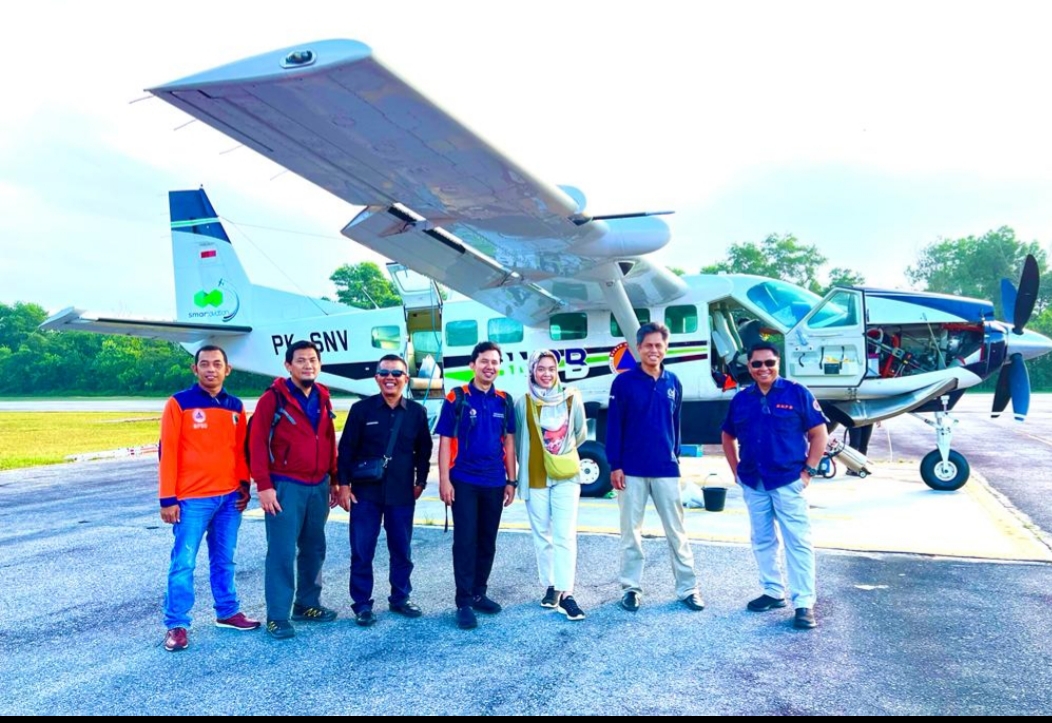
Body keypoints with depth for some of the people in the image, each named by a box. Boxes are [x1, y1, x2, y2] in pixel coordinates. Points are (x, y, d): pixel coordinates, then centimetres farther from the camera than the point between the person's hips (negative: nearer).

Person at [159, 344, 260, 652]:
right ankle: (176, 625, 8)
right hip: (192, 499, -4)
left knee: (224, 560, 15)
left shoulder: (235, 406, 9)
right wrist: (168, 499, -10)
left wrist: (244, 484, 8)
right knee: (183, 563, 0)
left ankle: (228, 612, 28)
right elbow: (168, 452, -7)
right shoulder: (179, 403, -6)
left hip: (230, 497, 5)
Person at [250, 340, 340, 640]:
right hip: (286, 486, -6)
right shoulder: (273, 398, -8)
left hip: (319, 486, 6)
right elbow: (257, 443, -11)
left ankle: (308, 604, 27)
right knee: (282, 552, -3)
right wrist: (264, 485, -15)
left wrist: (334, 480, 14)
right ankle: (277, 617, 4)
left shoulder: (323, 399, 10)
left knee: (314, 548, 14)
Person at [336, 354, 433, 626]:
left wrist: (420, 482, 10)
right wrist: (344, 484, -5)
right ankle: (362, 604, 16)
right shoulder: (361, 409, -4)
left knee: (402, 550, 12)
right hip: (365, 492, -2)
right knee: (362, 551, 3)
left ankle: (400, 598, 28)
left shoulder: (417, 412, 2)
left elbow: (423, 451, 12)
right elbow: (346, 449, -2)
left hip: (402, 494, 2)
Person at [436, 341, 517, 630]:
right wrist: (444, 480, -12)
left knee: (487, 541, 12)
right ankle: (464, 602, 5)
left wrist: (511, 480, 7)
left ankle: (479, 594, 25)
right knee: (465, 541, -1)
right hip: (464, 481, -4)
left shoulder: (504, 401, 6)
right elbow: (445, 441, -6)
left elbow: (509, 441, 10)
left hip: (494, 482, 4)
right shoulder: (456, 398, -6)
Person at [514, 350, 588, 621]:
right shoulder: (523, 402, -4)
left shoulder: (571, 398, -2)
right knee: (542, 536, 9)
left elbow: (581, 434, 12)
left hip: (566, 476, 0)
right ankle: (551, 588, 22)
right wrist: (529, 462, 10)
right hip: (534, 478, 0)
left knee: (565, 536, -6)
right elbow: (518, 440, 6)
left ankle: (566, 594, -4)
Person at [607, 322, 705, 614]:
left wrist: (676, 458, 12)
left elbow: (675, 424, 14)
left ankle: (688, 588, 16)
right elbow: (613, 425, -5)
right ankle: (631, 588, 17)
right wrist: (615, 465, -9)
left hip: (666, 469, 3)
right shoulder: (624, 382, -5)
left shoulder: (673, 383, 6)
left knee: (676, 530, 8)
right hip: (632, 469, -2)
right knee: (631, 531, 7)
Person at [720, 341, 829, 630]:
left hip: (788, 481, -4)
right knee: (762, 541, 13)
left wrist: (808, 471, -7)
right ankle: (773, 592, 26)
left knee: (798, 542, -4)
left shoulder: (797, 393, -4)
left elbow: (819, 434, -3)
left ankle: (804, 603, 0)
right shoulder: (741, 399, 7)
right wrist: (736, 471, 9)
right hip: (753, 484, 5)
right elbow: (728, 437, 18)